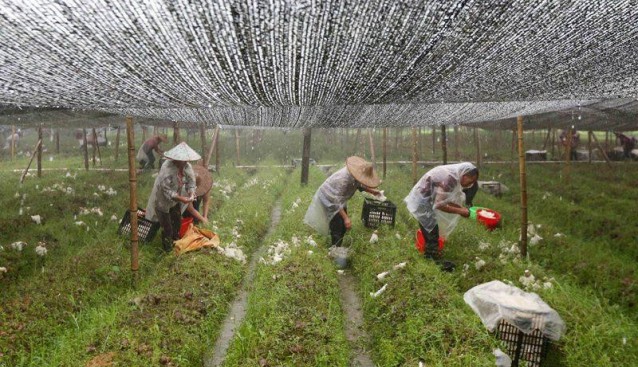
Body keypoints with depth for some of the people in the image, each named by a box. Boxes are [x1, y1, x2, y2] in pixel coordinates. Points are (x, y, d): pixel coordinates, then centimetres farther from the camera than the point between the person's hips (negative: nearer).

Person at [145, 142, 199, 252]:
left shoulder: (187, 167, -16)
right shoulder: (167, 168, -36)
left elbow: (191, 182, -6)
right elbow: (166, 190, -34)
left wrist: (191, 194, -27)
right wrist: (181, 198, -39)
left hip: (176, 199, 7)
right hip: (163, 200, -6)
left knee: (177, 220, 22)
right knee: (167, 225, 4)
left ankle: (176, 239, 46)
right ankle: (167, 247, 23)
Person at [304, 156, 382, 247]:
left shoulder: (355, 175, -15)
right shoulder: (343, 179, -39)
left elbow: (359, 185, 10)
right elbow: (336, 201, -36)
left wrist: (372, 191, -1)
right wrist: (346, 218, -37)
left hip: (340, 198, 9)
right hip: (329, 200, -8)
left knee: (343, 226, 11)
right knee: (337, 227, -13)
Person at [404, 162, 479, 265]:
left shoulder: (453, 176, 1)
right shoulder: (450, 178, -28)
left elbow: (446, 200, 6)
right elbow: (439, 205, -26)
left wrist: (461, 208, -5)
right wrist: (460, 211, -19)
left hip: (425, 201, 10)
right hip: (422, 202, -10)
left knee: (429, 232, 21)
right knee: (432, 232, -3)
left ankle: (429, 255, 36)